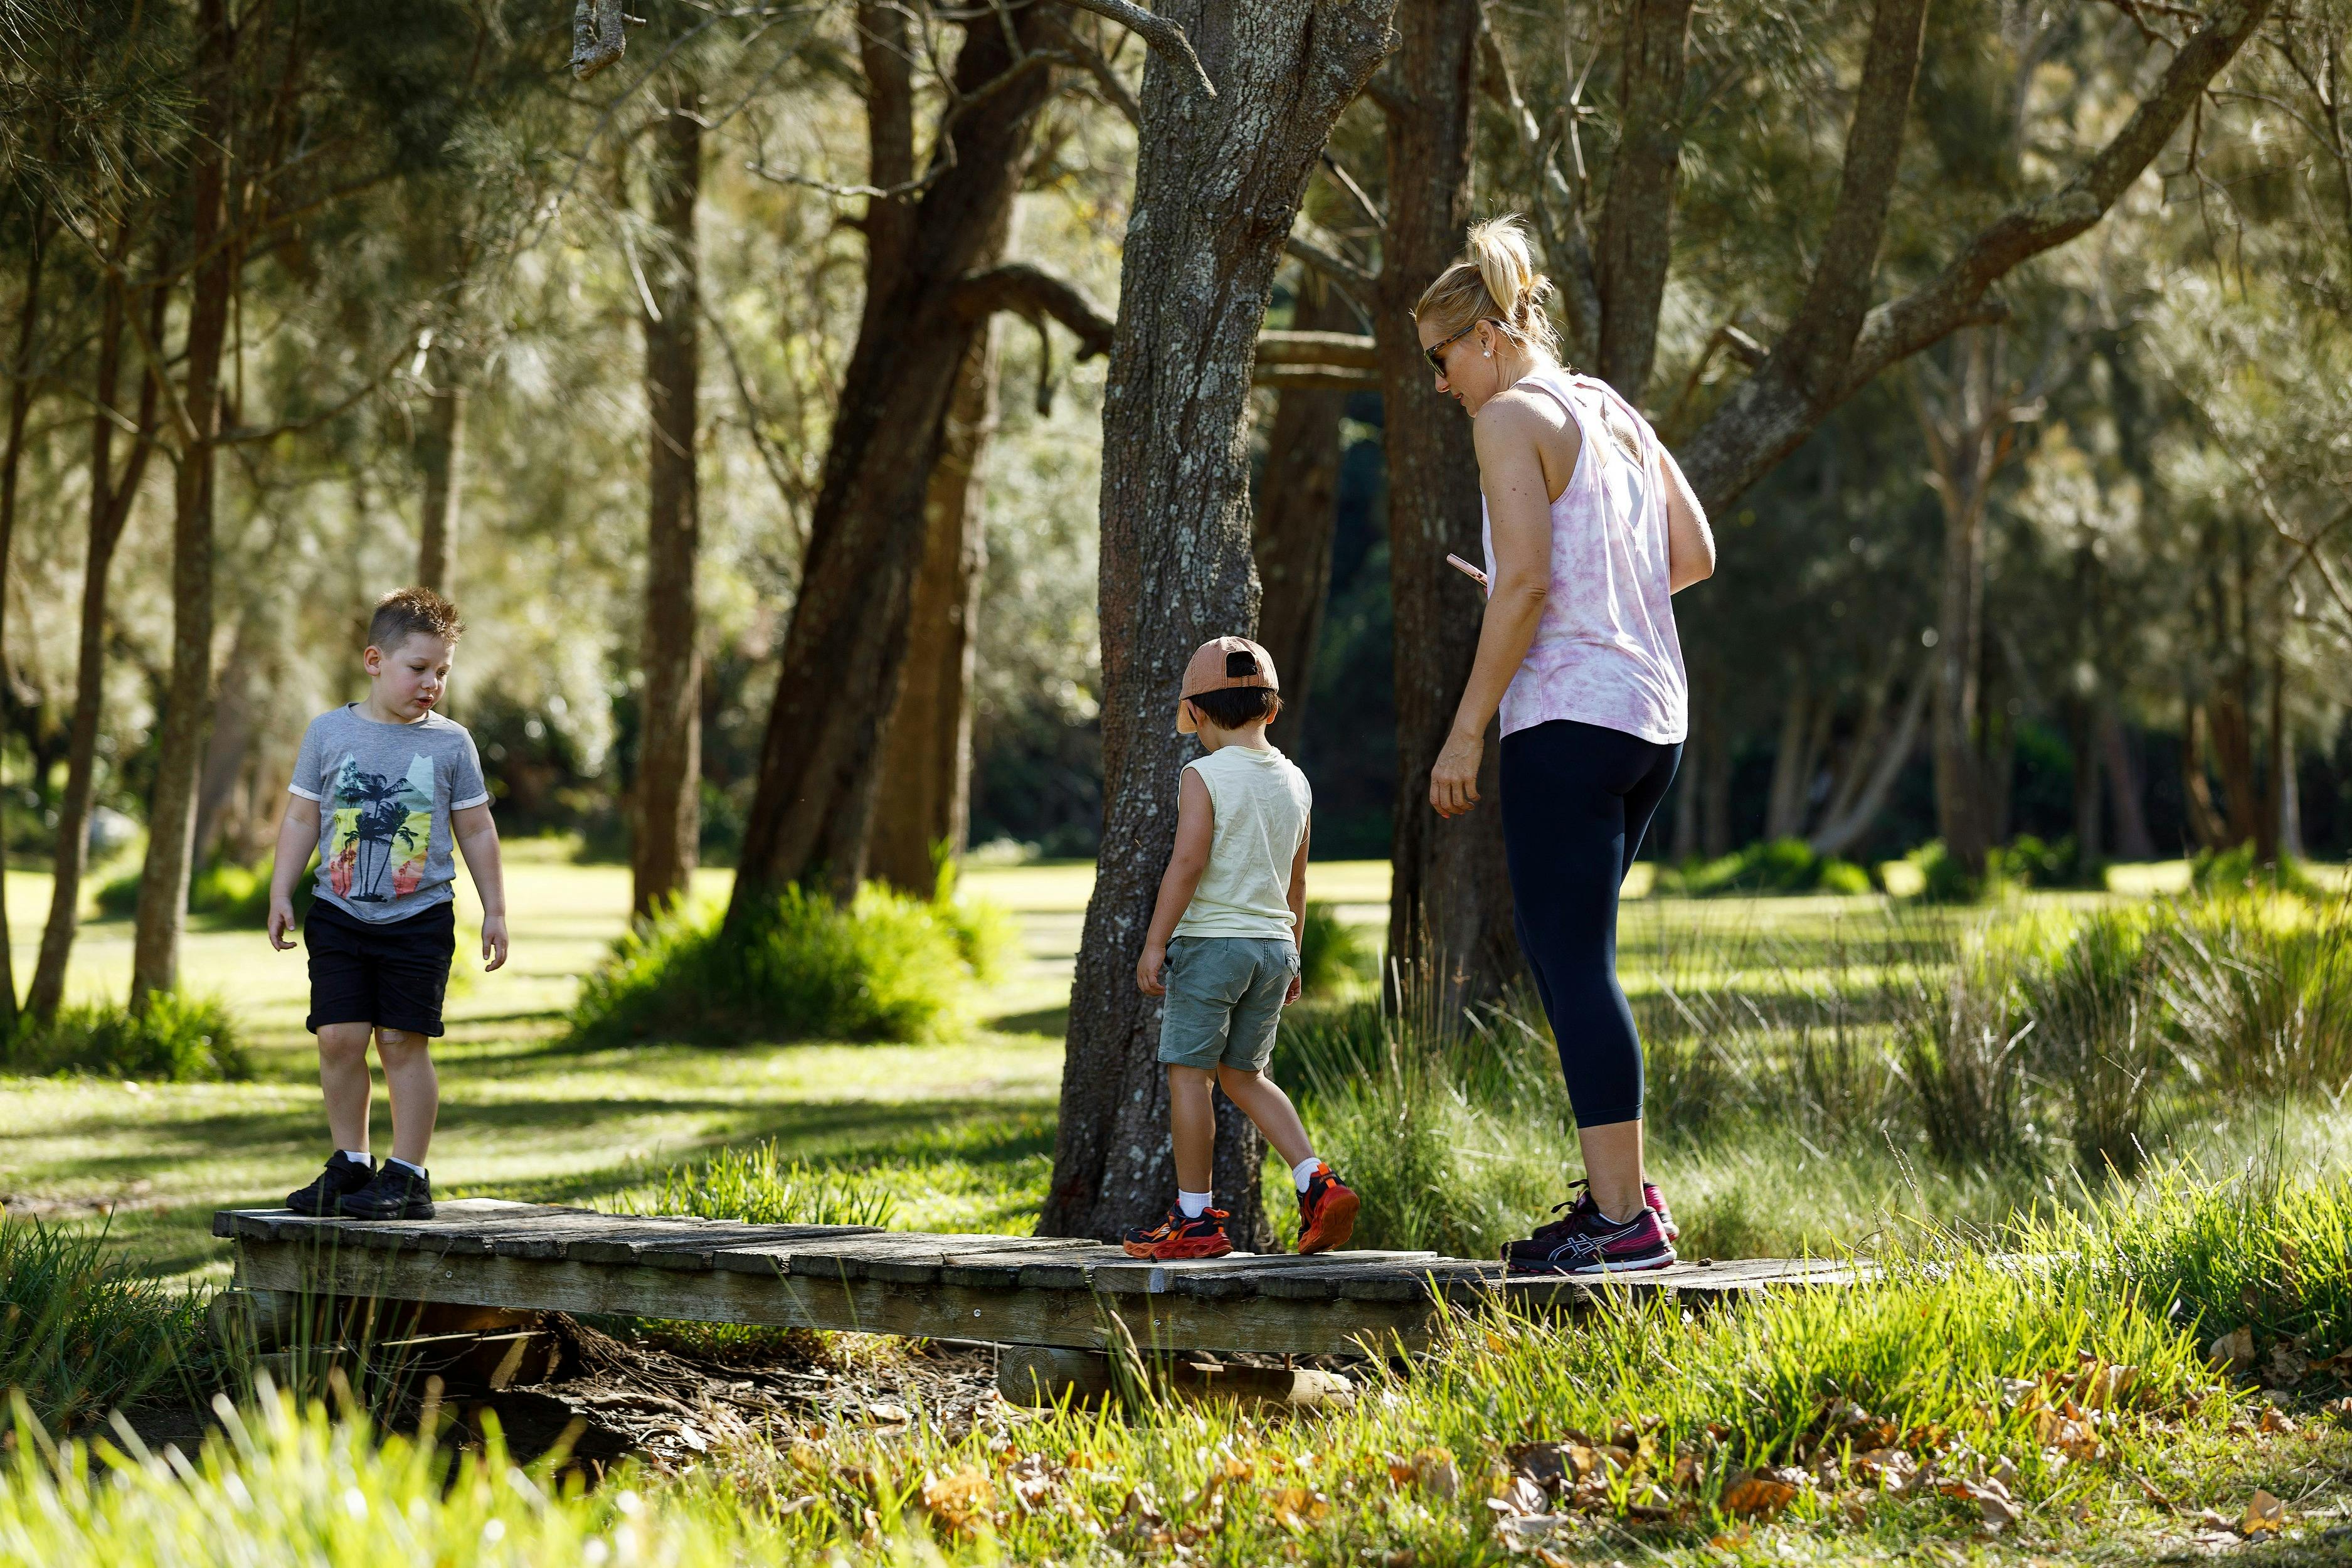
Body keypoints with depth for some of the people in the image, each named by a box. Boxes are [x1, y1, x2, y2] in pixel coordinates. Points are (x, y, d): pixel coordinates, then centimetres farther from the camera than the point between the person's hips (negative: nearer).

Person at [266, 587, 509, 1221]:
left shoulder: (450, 743, 2)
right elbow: (301, 818, 9)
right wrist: (281, 894, 4)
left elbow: (477, 831, 8)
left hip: (419, 919, -1)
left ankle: (408, 1176, 3)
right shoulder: (329, 733, 3)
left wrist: (494, 911, 7)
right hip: (341, 914, 1)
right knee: (339, 1036, -3)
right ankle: (350, 1163, 11)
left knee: (403, 1041, -4)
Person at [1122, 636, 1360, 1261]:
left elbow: (1188, 863, -17)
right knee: (1243, 1075, 17)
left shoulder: (1204, 776, -9)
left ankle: (1195, 1219, 2)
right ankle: (1316, 1183, 2)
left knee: (1189, 1073, 1)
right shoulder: (1293, 782, 11)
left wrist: (1154, 944, -13)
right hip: (1273, 943, 7)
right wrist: (1290, 957, 25)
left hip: (1210, 940, -7)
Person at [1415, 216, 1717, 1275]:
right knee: (1562, 952, 16)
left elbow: (1523, 579, -16)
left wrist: (1467, 731, -14)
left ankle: (1623, 1219, -9)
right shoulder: (1616, 414, 17)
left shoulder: (1512, 417, -7)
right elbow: (1694, 553, 16)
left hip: (1570, 714, -9)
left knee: (1574, 963, -7)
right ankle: (1618, 1188, 16)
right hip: (1654, 714, 9)